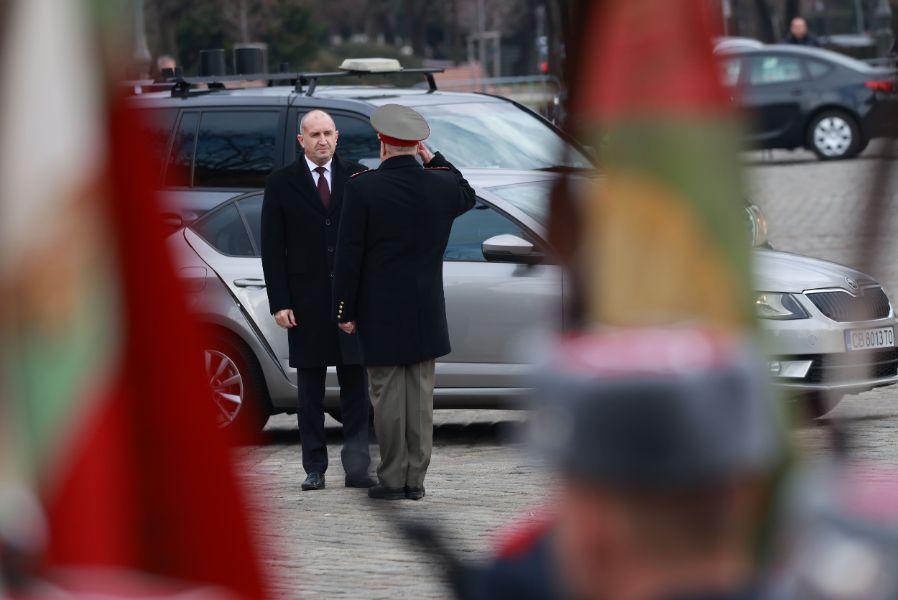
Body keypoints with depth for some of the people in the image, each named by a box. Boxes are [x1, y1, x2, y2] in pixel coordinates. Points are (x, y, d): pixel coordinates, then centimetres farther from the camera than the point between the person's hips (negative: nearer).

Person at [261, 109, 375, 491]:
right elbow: (272, 248, 1)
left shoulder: (356, 177, 5)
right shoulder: (281, 184, 2)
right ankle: (314, 469, 10)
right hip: (307, 301, -1)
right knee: (310, 389, 5)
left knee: (356, 385, 0)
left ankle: (357, 467, 4)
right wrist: (279, 302, -7)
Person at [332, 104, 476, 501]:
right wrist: (433, 160, 18)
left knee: (387, 397, 1)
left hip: (381, 314, -4)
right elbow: (467, 196, 25)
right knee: (420, 396, 8)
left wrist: (345, 312, -4)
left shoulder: (362, 188, -13)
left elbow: (349, 255, -11)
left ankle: (393, 480, 4)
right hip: (426, 314, 4)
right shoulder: (440, 185, -2)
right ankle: (416, 480, 11)